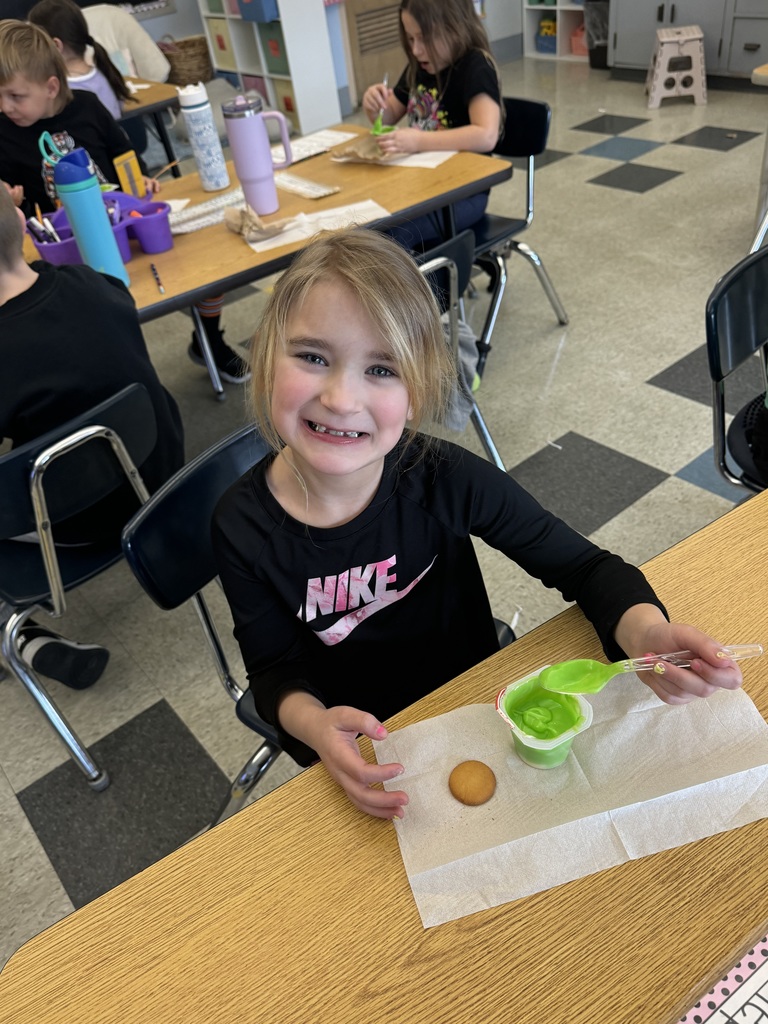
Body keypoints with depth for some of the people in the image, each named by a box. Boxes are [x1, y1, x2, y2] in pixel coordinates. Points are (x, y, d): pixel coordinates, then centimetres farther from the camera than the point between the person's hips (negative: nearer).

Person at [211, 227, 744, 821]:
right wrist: (314, 724, -31)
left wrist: (650, 634, -34)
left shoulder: (446, 480, -24)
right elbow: (276, 669, -8)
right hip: (355, 749, 0)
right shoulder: (243, 527, -21)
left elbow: (584, 567, -13)